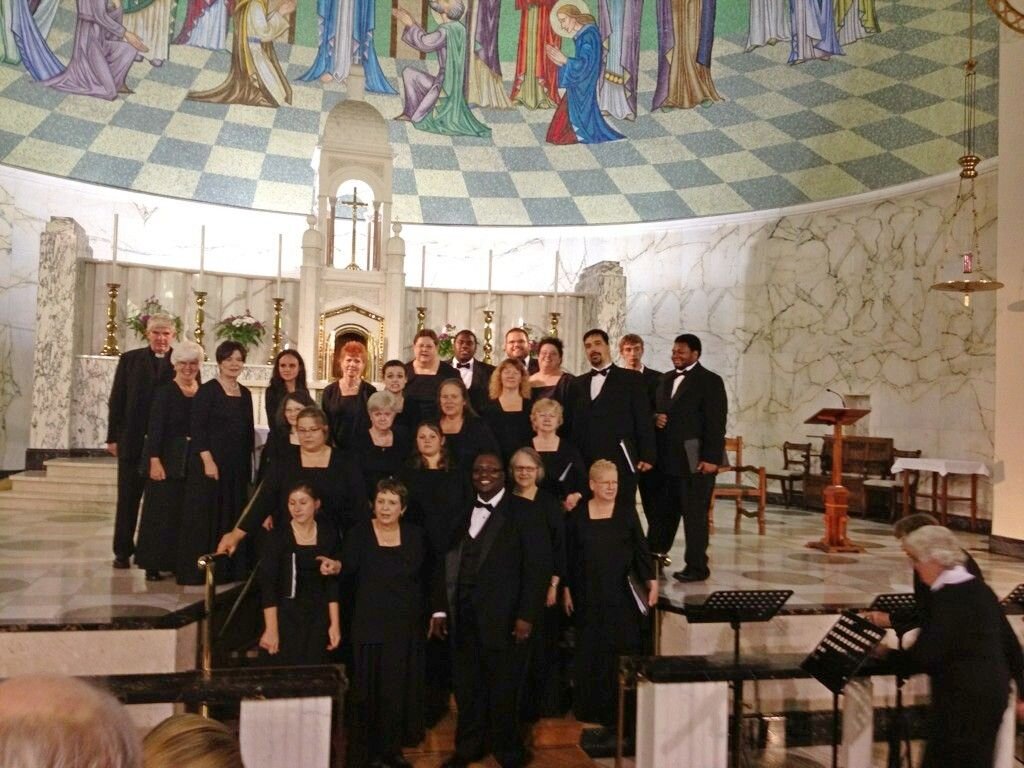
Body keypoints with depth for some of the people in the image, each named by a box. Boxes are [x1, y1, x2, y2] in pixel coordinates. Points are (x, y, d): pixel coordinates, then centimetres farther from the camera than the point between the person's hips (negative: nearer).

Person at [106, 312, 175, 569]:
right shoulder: (129, 360, 5)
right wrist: (113, 437, -2)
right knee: (128, 498, 9)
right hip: (133, 440, 1)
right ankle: (123, 550, 19)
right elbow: (117, 400, 3)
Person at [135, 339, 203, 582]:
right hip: (168, 460, -4)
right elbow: (155, 428, -9)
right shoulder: (165, 391, -5)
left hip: (193, 462, 4)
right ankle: (153, 564, 10)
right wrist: (155, 461, -15)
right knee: (161, 510, 1)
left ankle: (178, 561, 18)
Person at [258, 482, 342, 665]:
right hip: (285, 617, -2)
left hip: (318, 619, 2)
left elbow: (333, 583, 2)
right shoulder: (277, 536, -5)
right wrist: (271, 629, -13)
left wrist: (335, 624, -2)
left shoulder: (329, 535, 1)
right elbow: (267, 585, -8)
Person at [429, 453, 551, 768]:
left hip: (503, 617, -4)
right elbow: (448, 562, 11)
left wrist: (526, 615, -12)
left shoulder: (522, 513, -3)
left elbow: (538, 565, -8)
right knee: (467, 686, 12)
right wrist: (440, 608, 6)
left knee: (503, 688, 6)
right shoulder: (462, 512, 11)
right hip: (463, 615, 4)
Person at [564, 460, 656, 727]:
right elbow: (569, 554, 5)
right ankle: (592, 707, 20)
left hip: (622, 592, 0)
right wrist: (566, 589, 3)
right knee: (590, 651, 6)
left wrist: (651, 581, -7)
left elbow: (641, 547, 0)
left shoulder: (627, 510, 1)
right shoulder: (578, 514, 2)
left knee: (622, 650, 1)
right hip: (589, 594, 1)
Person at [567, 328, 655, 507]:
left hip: (620, 461, -3)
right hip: (585, 463, 3)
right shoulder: (577, 384, 17)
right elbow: (572, 423, 14)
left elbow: (644, 420, 0)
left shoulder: (630, 378, 5)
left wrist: (647, 456, -6)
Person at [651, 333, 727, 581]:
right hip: (667, 460, 6)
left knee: (695, 515, 2)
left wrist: (712, 458, -17)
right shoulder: (666, 379, 16)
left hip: (694, 461, -6)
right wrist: (655, 418, -1)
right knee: (662, 513, 12)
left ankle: (697, 567, 12)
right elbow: (657, 410, 24)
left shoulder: (710, 381, -5)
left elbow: (716, 422, -11)